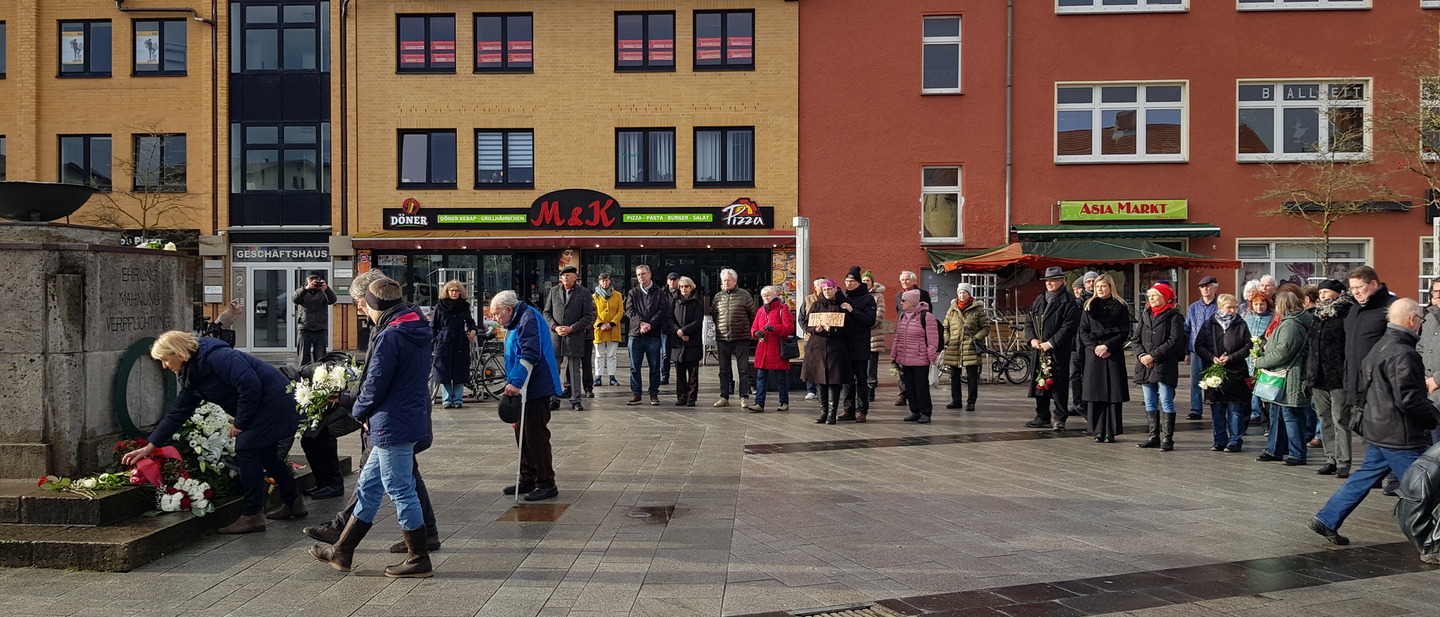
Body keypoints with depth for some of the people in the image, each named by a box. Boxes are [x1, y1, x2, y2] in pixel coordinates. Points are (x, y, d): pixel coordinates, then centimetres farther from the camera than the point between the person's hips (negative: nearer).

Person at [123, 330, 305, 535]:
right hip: (264, 405, 10)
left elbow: (251, 386, -27)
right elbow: (178, 412, 15)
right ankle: (294, 503, 30)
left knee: (245, 450, -11)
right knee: (264, 453, 17)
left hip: (274, 399, -10)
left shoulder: (217, 357, -21)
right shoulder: (192, 376, 11)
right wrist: (150, 446, 14)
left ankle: (252, 516, -7)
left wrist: (240, 423, -17)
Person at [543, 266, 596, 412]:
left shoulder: (584, 293, 0)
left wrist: (571, 328, -12)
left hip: (575, 336, -3)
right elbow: (547, 312, 11)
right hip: (555, 335, 3)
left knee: (575, 370, 3)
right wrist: (555, 327, -6)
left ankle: (575, 400, 9)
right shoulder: (554, 291, 9)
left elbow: (588, 316, -3)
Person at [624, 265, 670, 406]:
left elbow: (662, 311, -3)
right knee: (635, 367, 3)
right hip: (635, 334, 2)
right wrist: (641, 323, -14)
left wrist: (649, 325, -14)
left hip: (653, 335, -2)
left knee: (654, 367, 3)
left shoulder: (660, 293, 6)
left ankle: (654, 394, 11)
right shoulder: (632, 292, 12)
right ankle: (636, 394, 10)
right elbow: (629, 310, 1)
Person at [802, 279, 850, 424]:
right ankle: (823, 412, 13)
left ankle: (832, 413, 1)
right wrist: (815, 329, -11)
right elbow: (806, 324, 9)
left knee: (834, 380, -4)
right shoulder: (816, 305, 11)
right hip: (817, 346, 3)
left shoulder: (842, 305, 3)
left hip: (836, 347, -2)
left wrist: (832, 329, -18)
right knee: (820, 380, 4)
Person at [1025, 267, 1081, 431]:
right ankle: (1042, 417, 18)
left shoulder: (1069, 302, -5)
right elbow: (1030, 320, 17)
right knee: (1039, 382, 9)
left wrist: (1050, 343, -16)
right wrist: (1032, 339, 0)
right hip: (1038, 349, 6)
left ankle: (1060, 418, 4)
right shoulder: (1039, 300, 16)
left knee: (1058, 385, -4)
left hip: (1059, 351, -6)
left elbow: (1068, 327, -12)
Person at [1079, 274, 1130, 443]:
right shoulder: (1089, 306, 11)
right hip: (1093, 354, 2)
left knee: (1113, 393, -3)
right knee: (1095, 392, -1)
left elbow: (1124, 332, -1)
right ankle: (1098, 431, 5)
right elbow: (1083, 331, 7)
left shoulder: (1120, 307, 4)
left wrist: (1107, 346, -11)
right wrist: (1094, 347, -8)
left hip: (1113, 354, -2)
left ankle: (1111, 431, 1)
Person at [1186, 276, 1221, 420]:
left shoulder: (1220, 307, 1)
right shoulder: (1193, 308, 13)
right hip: (1196, 350, 3)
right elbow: (1186, 330, 14)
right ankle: (1196, 410, 5)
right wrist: (1186, 351, 7)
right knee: (1195, 381, 1)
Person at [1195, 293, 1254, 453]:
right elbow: (1199, 345, 4)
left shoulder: (1241, 325, 3)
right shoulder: (1209, 324, 6)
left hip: (1235, 373, -2)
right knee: (1216, 409, 8)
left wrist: (1230, 358, -13)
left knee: (1235, 409, 2)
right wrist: (1212, 358, -11)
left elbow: (1248, 347, -1)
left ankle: (1235, 441, 11)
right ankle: (1219, 440, 17)